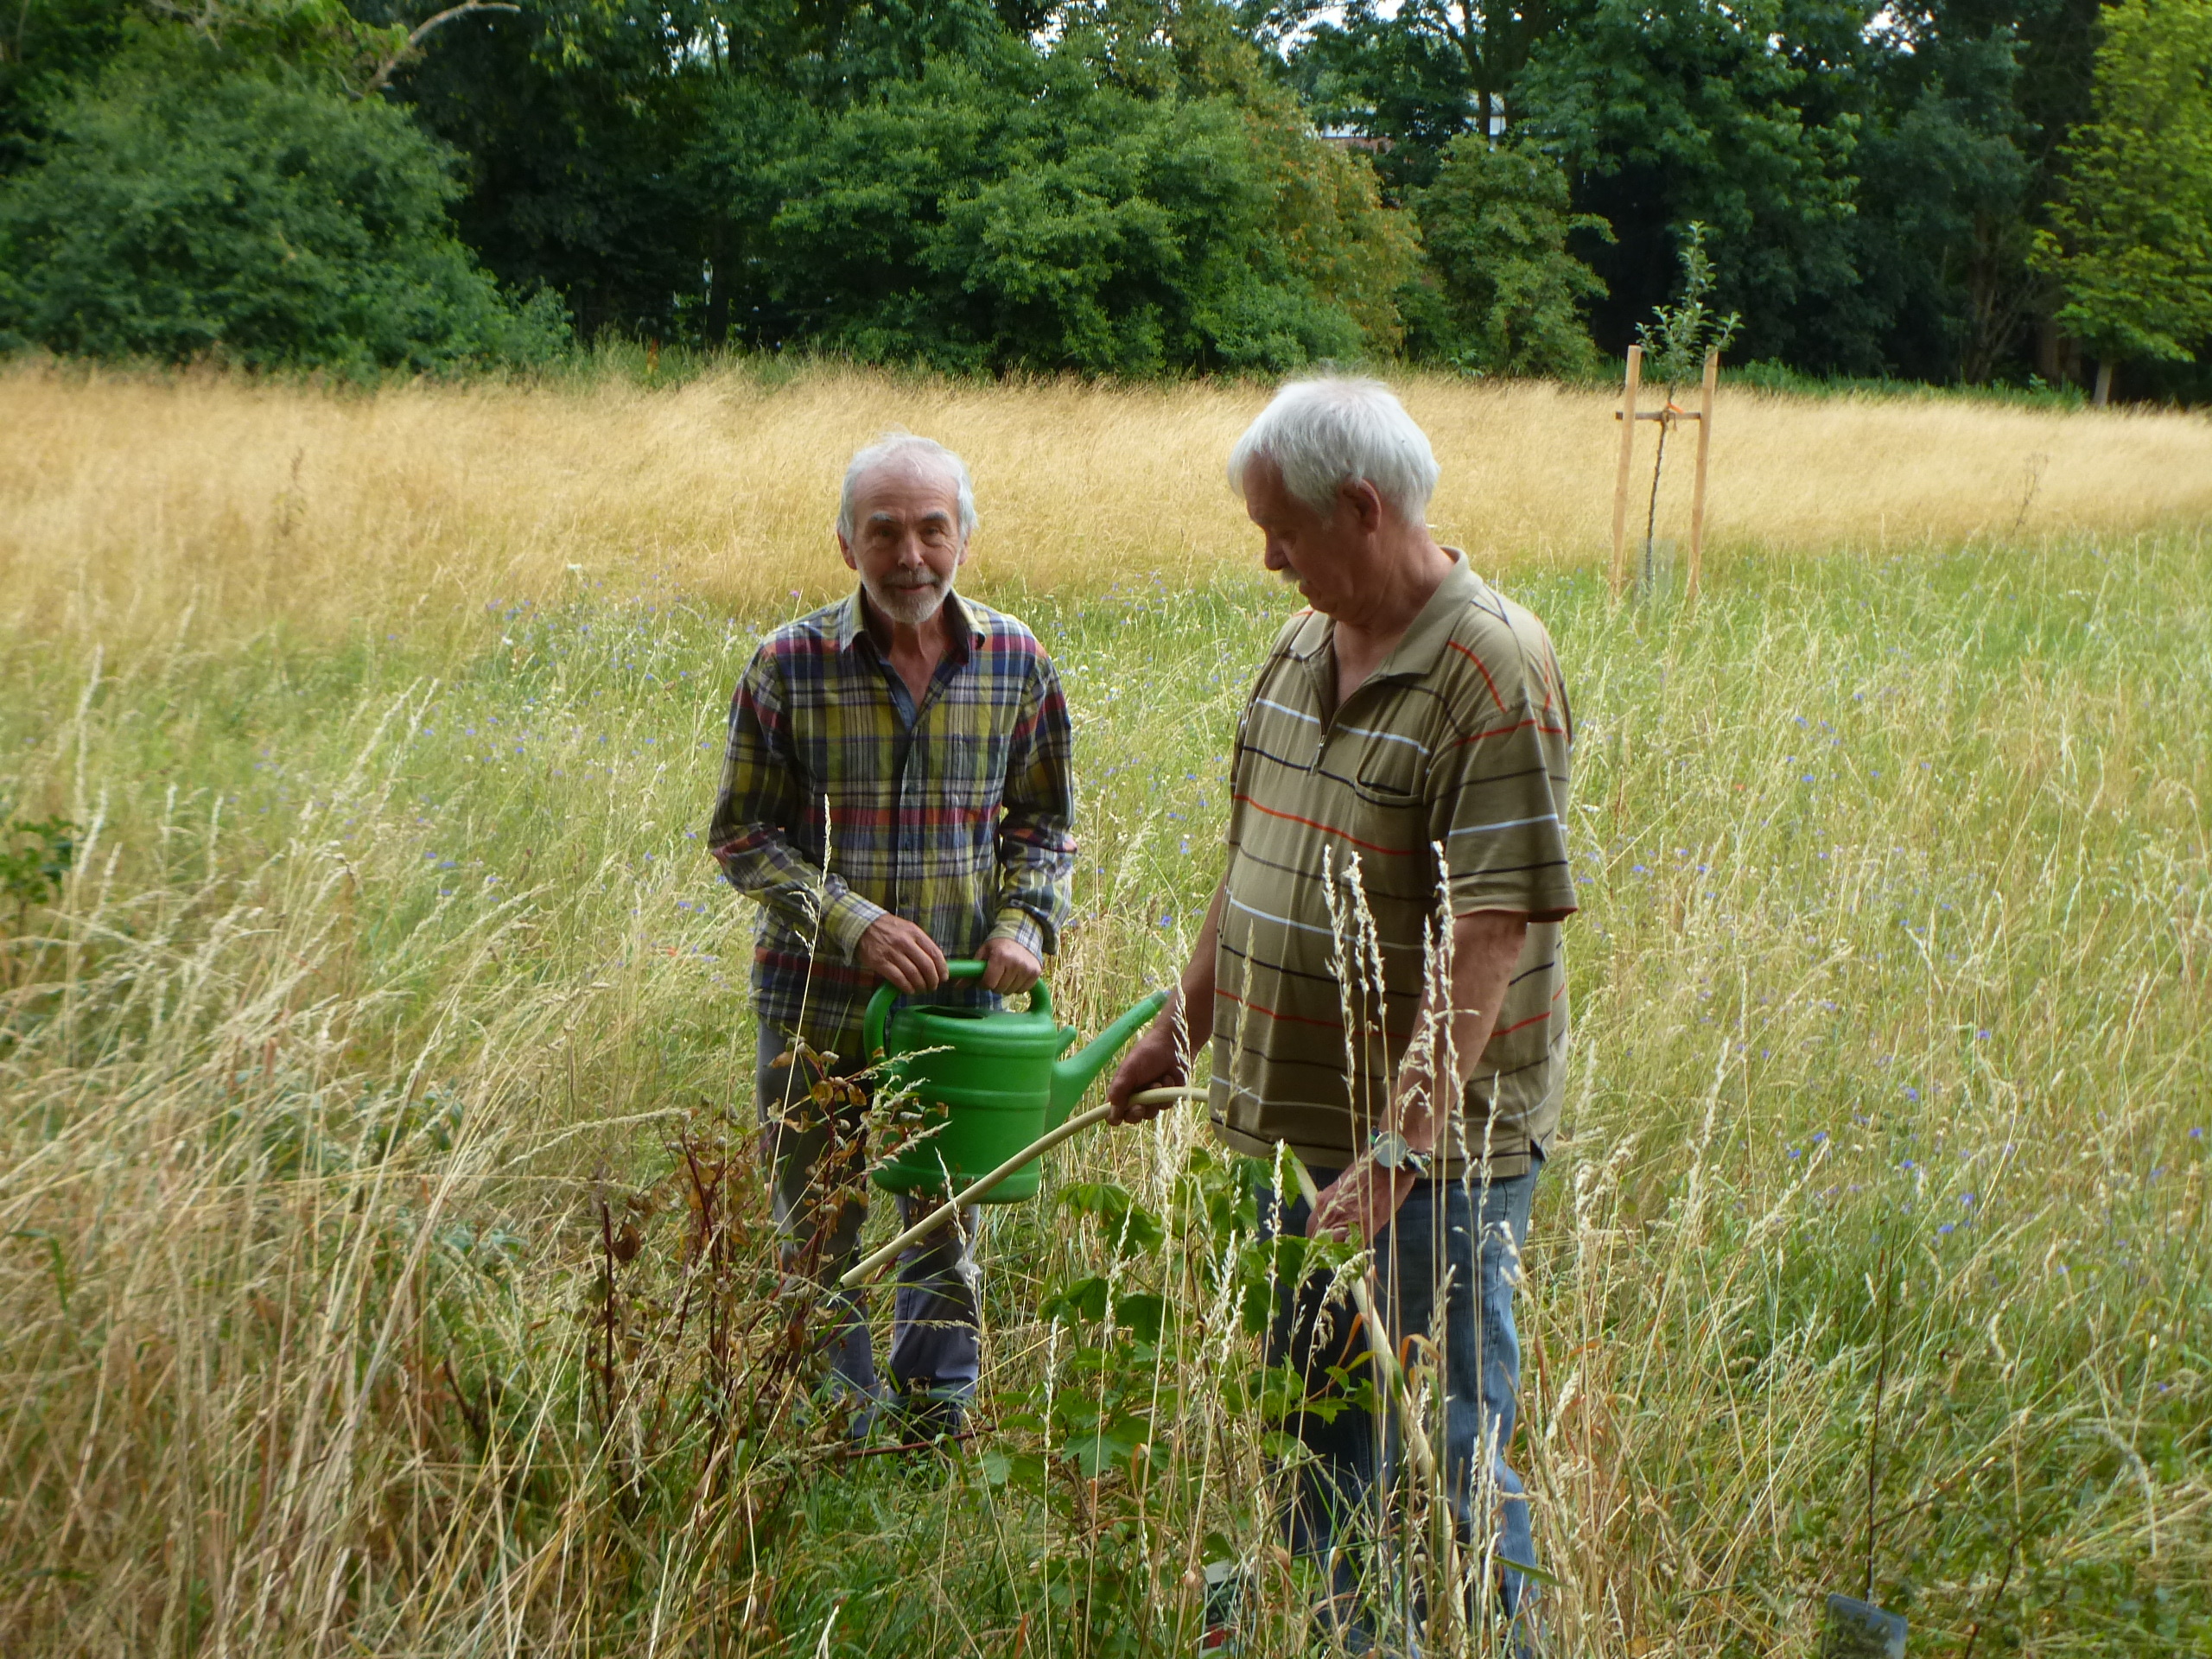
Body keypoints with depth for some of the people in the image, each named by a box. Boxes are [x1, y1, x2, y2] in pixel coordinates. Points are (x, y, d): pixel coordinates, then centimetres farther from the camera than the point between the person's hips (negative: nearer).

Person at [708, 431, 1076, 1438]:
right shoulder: (790, 665, -10)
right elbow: (741, 833, -6)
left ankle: (941, 1436, 32)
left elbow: (1043, 821, 9)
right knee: (820, 1245, 9)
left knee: (946, 1233, 15)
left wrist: (1024, 922, -10)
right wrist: (853, 925, -18)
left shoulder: (1014, 661, -2)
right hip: (819, 1008, -2)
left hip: (962, 1006, 2)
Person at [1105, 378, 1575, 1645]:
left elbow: (1490, 934, -24)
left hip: (1438, 1145, -8)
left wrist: (1401, 1142, -29)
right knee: (1311, 1414, 21)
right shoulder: (1304, 648, 8)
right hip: (1293, 1120, 8)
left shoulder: (1493, 672, -18)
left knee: (1449, 1448, 0)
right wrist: (1185, 1028, 23)